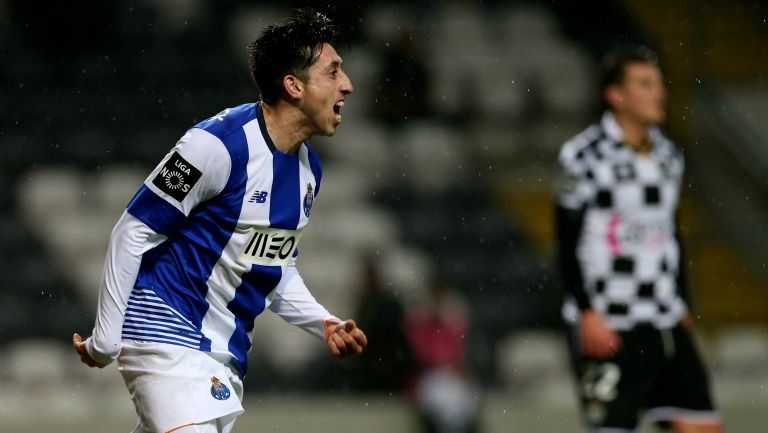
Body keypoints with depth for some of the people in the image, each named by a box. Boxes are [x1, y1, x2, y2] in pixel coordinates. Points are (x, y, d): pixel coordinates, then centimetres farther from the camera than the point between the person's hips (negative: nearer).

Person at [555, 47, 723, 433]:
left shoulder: (668, 155, 13)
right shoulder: (583, 155, -8)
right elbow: (568, 242, -10)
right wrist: (587, 313, -16)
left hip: (666, 326, 7)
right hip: (607, 329, -7)